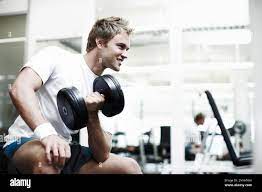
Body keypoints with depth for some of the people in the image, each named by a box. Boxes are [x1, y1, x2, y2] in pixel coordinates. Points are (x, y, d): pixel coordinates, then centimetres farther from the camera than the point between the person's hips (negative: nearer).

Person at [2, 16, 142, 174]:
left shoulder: (103, 92, 3)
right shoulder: (56, 56, -8)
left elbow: (102, 155, -3)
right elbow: (19, 89, -26)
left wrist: (92, 114, -20)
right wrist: (46, 133, -39)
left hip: (64, 147, 5)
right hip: (23, 142, -5)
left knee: (130, 166, -5)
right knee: (47, 157, -40)